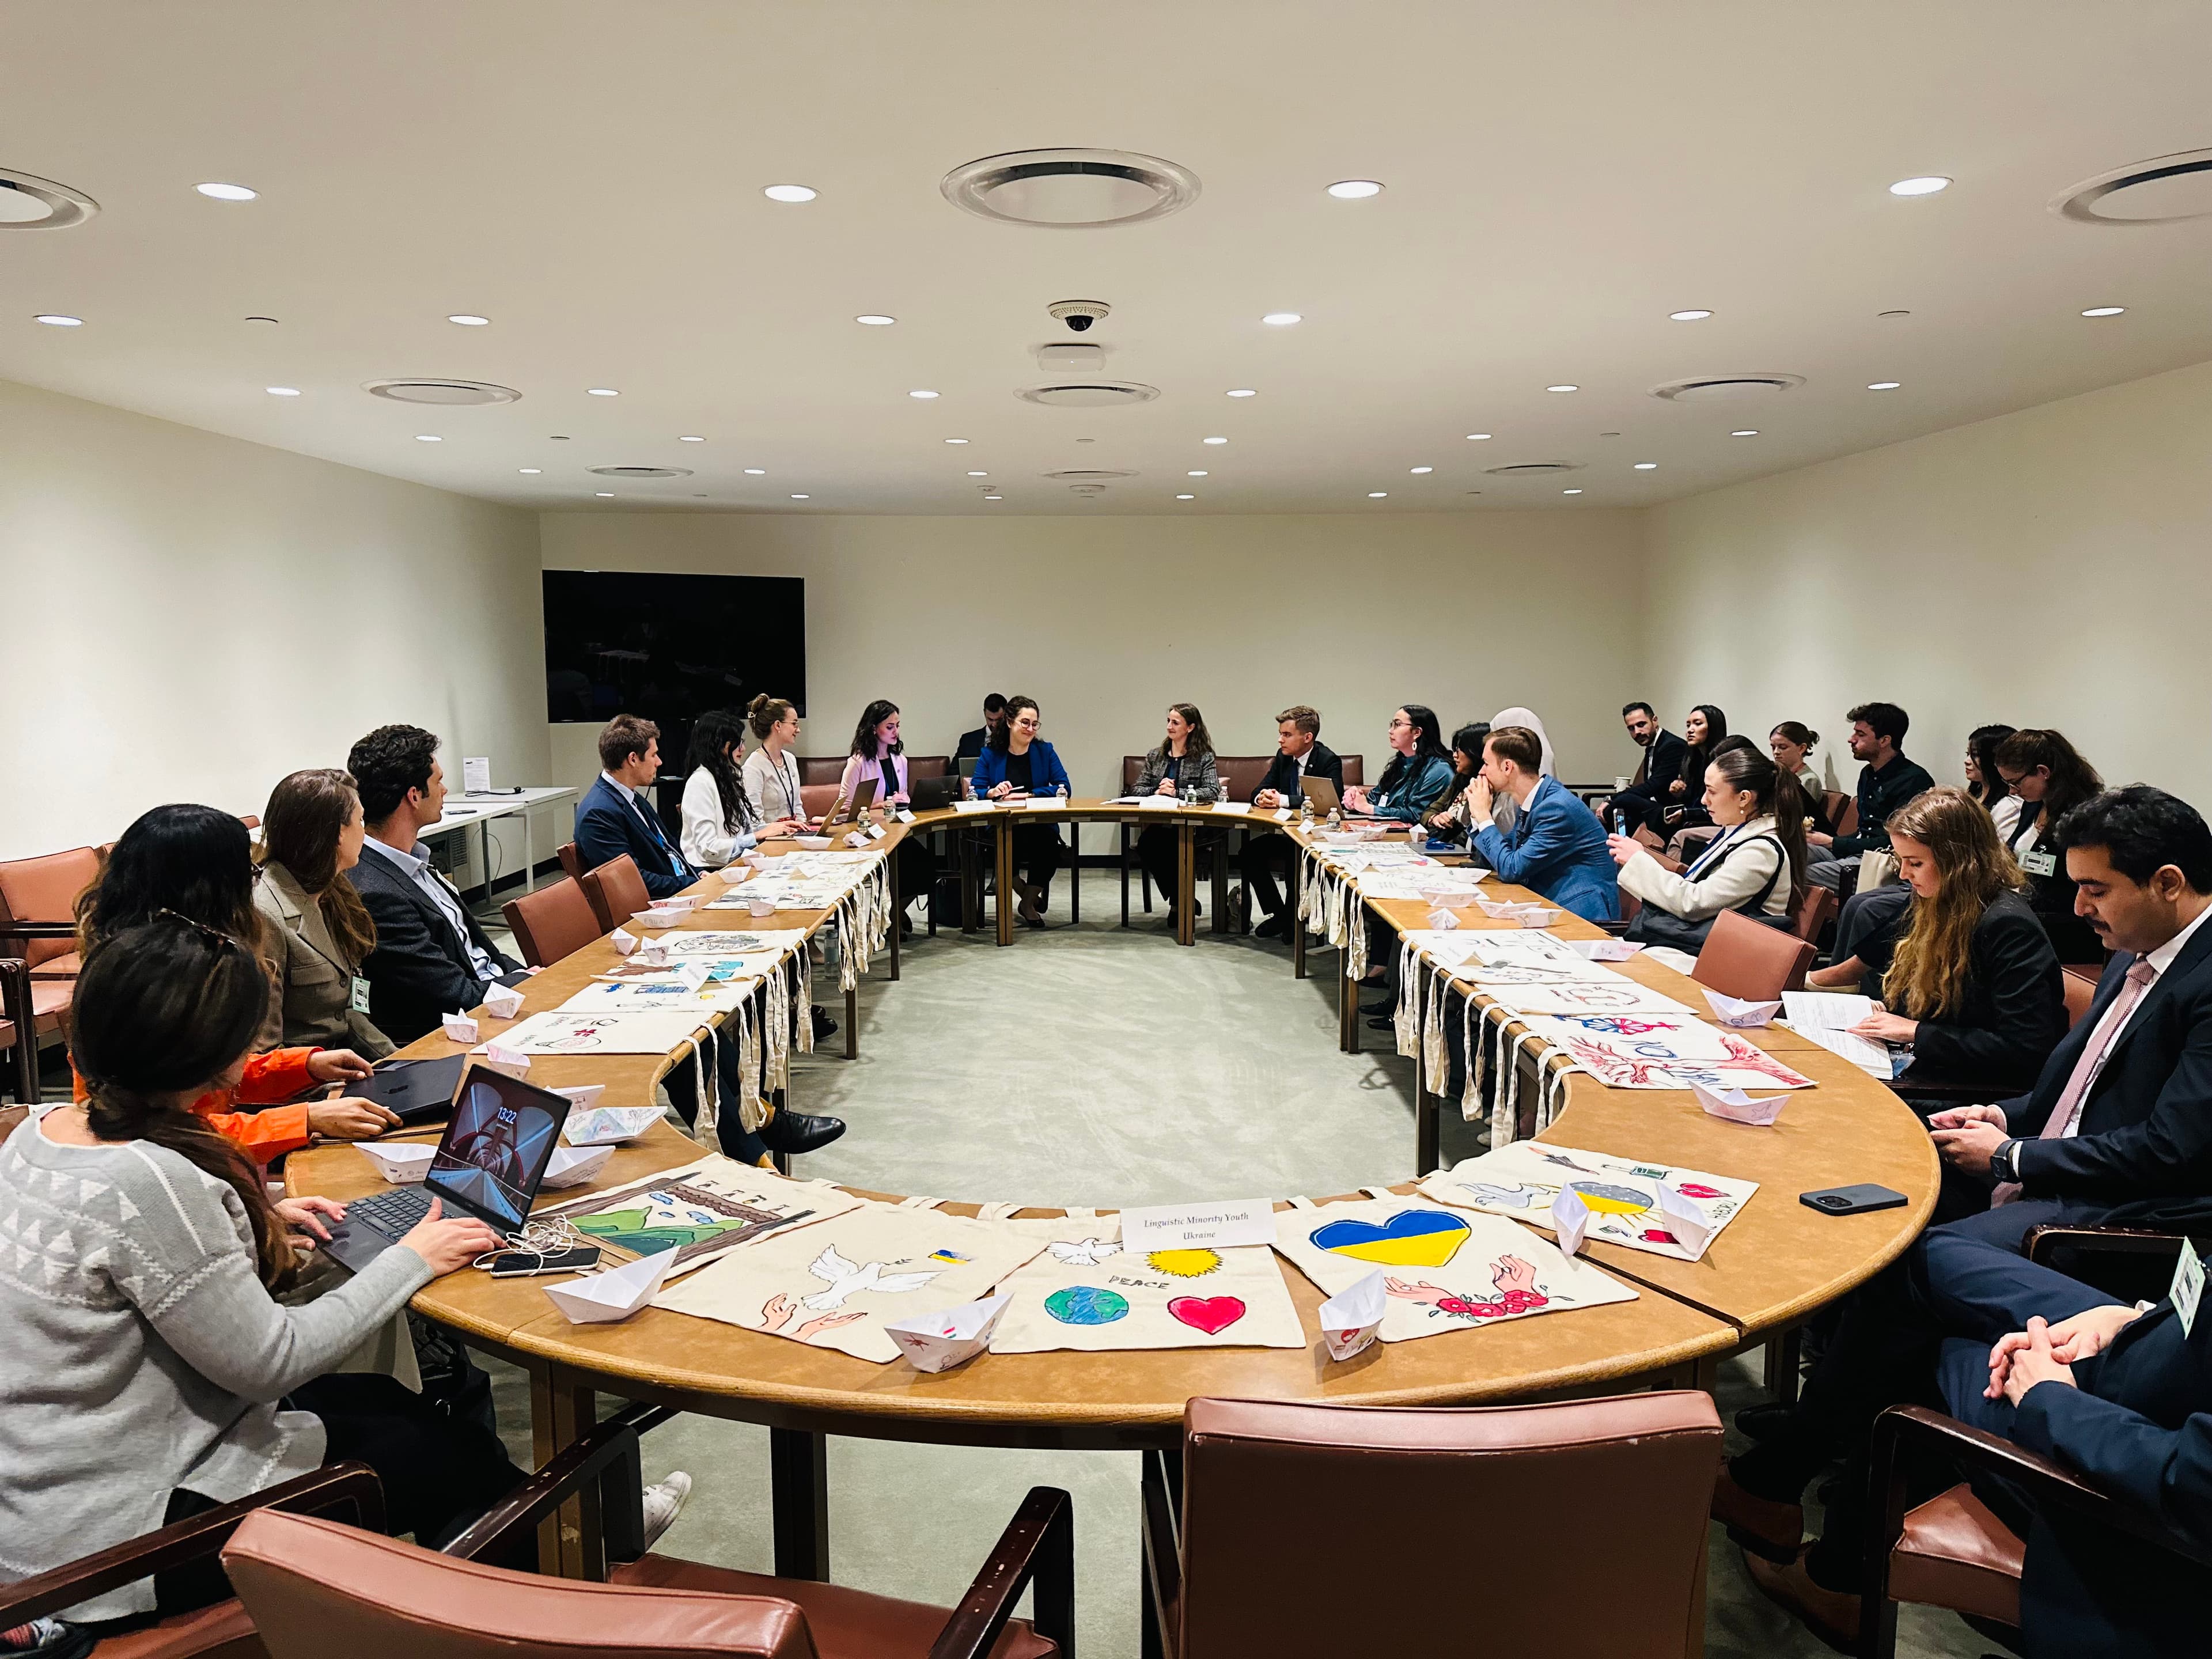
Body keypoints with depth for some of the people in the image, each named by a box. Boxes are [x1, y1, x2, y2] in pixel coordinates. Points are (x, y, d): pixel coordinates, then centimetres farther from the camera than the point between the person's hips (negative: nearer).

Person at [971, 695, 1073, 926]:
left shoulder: (1045, 751, 11)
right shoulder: (990, 754, 9)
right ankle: (1030, 896, -6)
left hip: (1040, 825, 1)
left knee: (1048, 841, -34)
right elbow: (975, 793, -1)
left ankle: (1028, 903, -8)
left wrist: (1027, 795, -10)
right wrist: (993, 792, -24)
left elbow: (1064, 788, 0)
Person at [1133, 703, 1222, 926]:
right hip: (1158, 823, 4)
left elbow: (1212, 792, -11)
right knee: (1144, 845, -30)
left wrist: (1176, 793, -16)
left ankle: (1180, 902, -10)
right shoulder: (1155, 756, 18)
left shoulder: (1204, 757, 3)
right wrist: (1156, 791, -7)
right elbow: (1137, 790, 14)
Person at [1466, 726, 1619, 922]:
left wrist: (1484, 816, -10)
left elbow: (1511, 869, -19)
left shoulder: (1558, 809, -19)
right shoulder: (1531, 804, 9)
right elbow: (1491, 860, 17)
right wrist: (1478, 814, 3)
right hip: (1551, 909, 9)